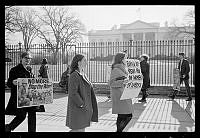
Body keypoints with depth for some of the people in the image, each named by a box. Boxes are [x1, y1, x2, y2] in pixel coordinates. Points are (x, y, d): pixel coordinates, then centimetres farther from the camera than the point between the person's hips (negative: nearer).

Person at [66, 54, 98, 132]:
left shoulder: (82, 75, 12)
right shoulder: (74, 75, -17)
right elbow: (73, 93, -22)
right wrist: (82, 105, -20)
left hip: (84, 106, 9)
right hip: (77, 107, -9)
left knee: (82, 128, 13)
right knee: (79, 129, -3)